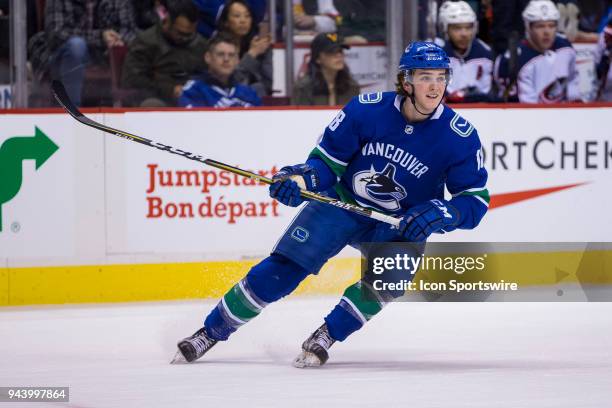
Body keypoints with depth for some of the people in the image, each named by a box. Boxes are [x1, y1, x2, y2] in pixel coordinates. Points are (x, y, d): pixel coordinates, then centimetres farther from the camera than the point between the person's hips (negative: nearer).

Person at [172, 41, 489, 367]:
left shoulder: (460, 136, -20)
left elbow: (475, 200, -16)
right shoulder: (367, 110, -19)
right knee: (279, 270, -8)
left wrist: (439, 214, -35)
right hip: (343, 203, 0)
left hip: (401, 225, 0)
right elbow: (327, 159, -8)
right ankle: (210, 332, 7)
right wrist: (301, 179, -28)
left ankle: (325, 337, -10)